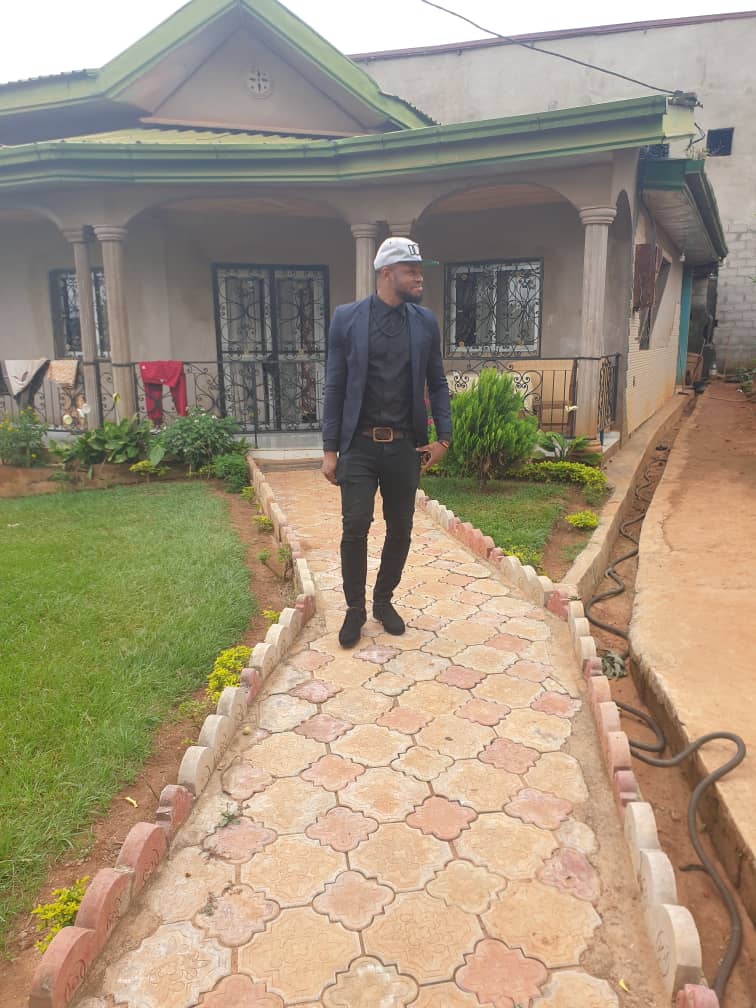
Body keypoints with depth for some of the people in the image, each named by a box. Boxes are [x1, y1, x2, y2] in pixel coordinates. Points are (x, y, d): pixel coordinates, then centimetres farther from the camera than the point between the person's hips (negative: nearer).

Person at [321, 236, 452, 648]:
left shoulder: (425, 321, 6)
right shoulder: (346, 317, -2)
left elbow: (437, 383, 12)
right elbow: (334, 387, -1)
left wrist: (443, 437, 2)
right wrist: (329, 450, -3)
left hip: (405, 445, 3)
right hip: (360, 445, -3)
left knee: (400, 530, 9)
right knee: (355, 527, -6)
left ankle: (384, 599, 30)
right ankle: (355, 609, 14)